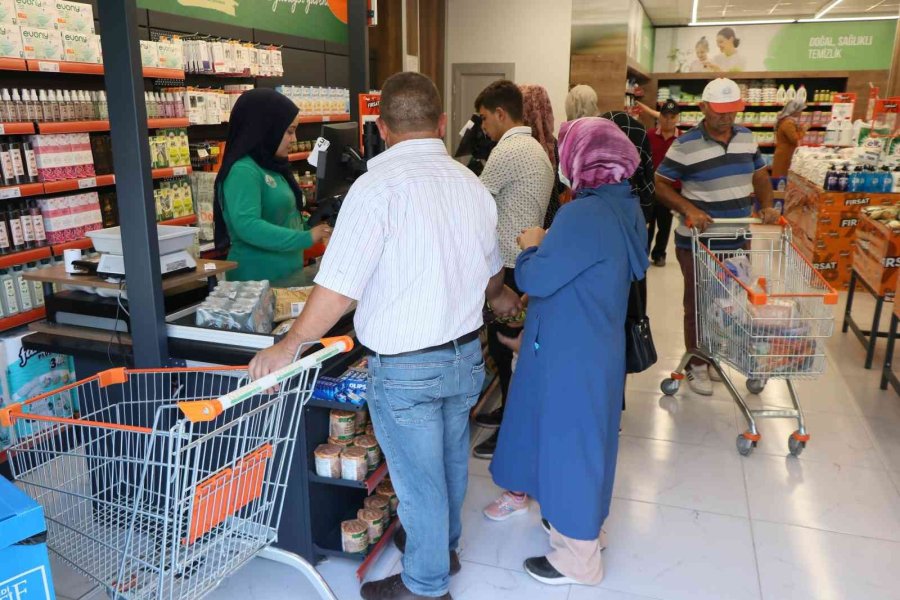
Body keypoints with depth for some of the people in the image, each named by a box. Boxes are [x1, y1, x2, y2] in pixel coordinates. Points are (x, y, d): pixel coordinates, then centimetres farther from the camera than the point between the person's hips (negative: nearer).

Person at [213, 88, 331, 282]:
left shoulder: (270, 166, 11)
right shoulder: (243, 171, -17)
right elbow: (247, 226, -29)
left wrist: (312, 227, 11)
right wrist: (306, 238, -27)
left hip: (287, 273, 9)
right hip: (260, 279, -9)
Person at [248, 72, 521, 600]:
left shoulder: (378, 186, -19)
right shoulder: (472, 185, 2)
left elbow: (338, 287, -23)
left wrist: (290, 345, -11)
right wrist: (500, 298, 38)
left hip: (405, 367, -7)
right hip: (466, 353, 7)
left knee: (418, 478, 11)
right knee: (451, 459, 25)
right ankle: (444, 547, 48)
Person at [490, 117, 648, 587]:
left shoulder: (583, 215, -26)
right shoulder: (625, 208, 4)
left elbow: (534, 279, -21)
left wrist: (531, 247, -4)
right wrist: (548, 248, 8)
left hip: (571, 353, -9)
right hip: (598, 344, 9)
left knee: (568, 443, 5)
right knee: (584, 438, 23)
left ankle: (578, 558, 23)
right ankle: (587, 528, 43)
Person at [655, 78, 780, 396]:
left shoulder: (746, 138, 6)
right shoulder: (685, 145, -13)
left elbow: (760, 175, 17)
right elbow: (660, 184, -11)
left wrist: (767, 206, -1)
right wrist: (689, 209, -25)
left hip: (737, 241, 6)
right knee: (698, 304, 6)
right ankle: (696, 364, 20)